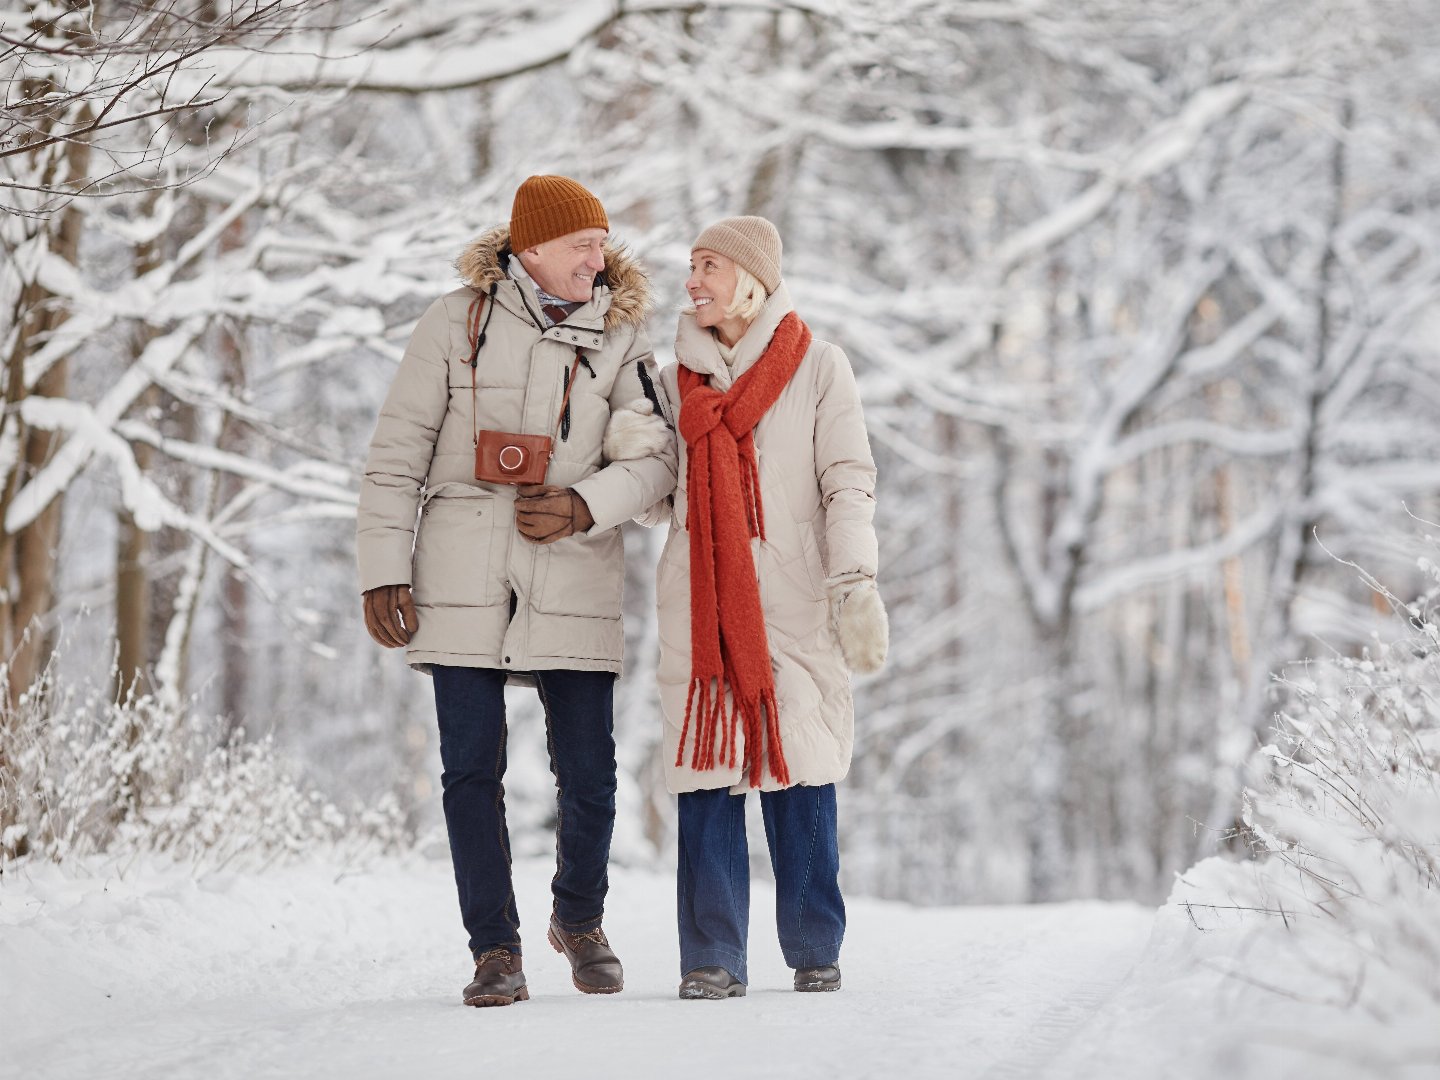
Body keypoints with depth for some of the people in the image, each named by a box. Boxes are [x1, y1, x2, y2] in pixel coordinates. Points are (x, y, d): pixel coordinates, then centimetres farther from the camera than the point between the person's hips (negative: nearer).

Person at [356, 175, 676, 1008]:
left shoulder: (620, 337, 6)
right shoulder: (458, 321, 2)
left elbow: (655, 455, 0)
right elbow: (397, 452, 2)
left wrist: (585, 506, -17)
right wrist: (384, 569, -3)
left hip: (573, 577, 1)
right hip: (463, 577, -1)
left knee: (589, 774, 0)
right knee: (473, 771, -2)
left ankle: (581, 920, 26)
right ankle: (496, 950, 9)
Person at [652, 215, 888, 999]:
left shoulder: (816, 367, 5)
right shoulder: (677, 380, 15)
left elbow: (848, 482, -2)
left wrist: (855, 585, -12)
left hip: (791, 600, -2)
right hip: (700, 602, 3)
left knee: (799, 770, -3)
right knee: (706, 772, -4)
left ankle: (815, 950, 8)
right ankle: (713, 957, -2)